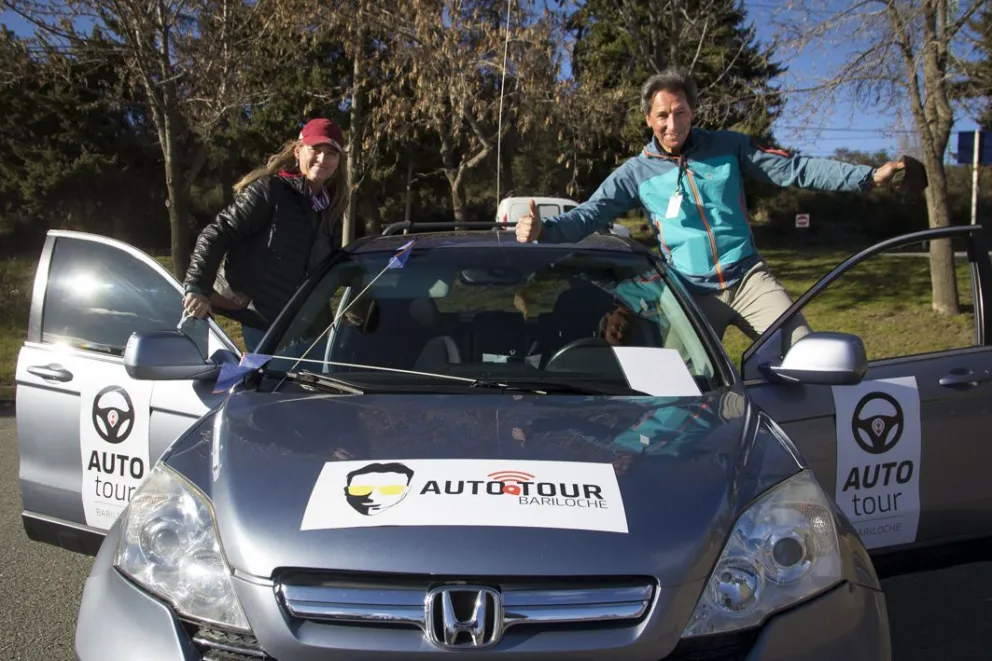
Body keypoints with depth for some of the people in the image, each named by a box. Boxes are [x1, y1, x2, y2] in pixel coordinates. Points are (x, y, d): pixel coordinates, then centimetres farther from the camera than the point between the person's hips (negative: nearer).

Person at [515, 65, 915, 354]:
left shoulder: (728, 147, 3)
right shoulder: (636, 173, 1)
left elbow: (794, 169, 3)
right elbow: (588, 215, -5)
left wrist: (868, 177, -4)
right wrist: (543, 230, -25)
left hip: (748, 277, 1)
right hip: (692, 294, 0)